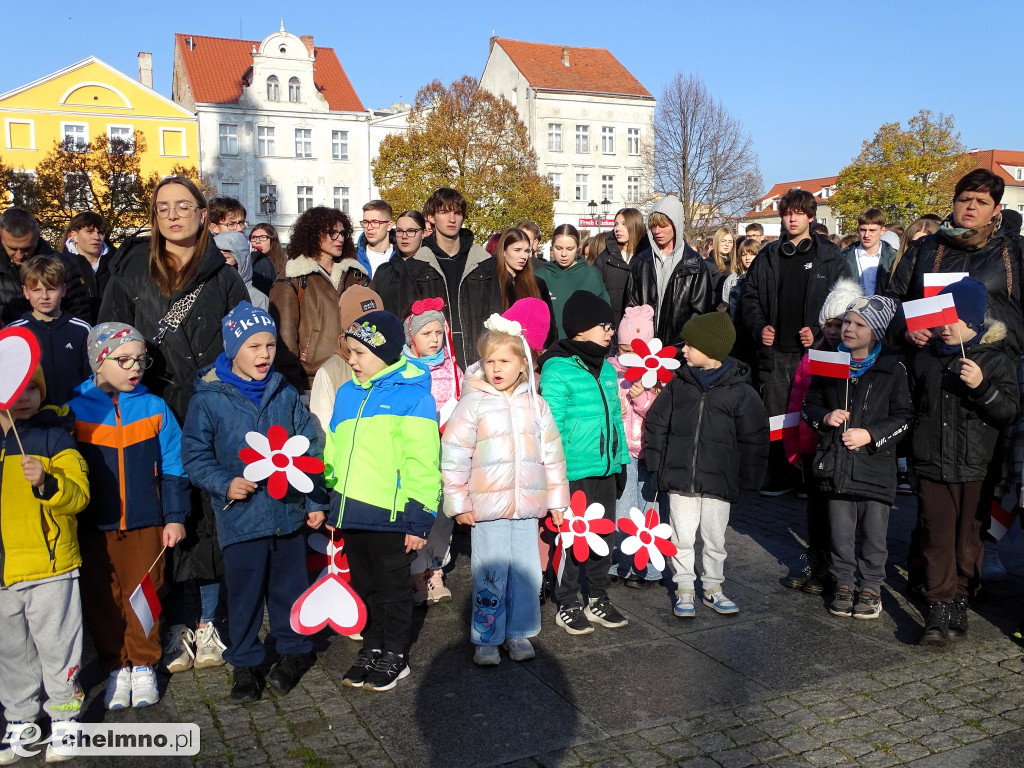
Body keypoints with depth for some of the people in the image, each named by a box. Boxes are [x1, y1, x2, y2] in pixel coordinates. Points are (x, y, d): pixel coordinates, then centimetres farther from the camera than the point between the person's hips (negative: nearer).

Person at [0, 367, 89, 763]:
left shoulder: (55, 437, -6)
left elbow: (79, 495, -15)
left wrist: (46, 482, -31)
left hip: (49, 567, -5)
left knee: (56, 648, 6)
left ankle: (65, 719, 22)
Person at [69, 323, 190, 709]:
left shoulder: (155, 408, 0)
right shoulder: (75, 410, -3)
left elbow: (172, 469, 3)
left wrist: (175, 517, 0)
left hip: (146, 523, 0)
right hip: (94, 528, 0)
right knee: (103, 599, 9)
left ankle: (144, 665, 25)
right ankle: (116, 667, 25)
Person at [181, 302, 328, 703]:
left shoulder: (286, 395, 4)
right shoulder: (208, 399, -5)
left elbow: (309, 450, 9)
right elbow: (194, 455, -2)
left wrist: (315, 501, 6)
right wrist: (225, 484, -17)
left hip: (288, 513, 3)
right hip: (240, 516, -2)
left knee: (290, 586, 15)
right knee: (244, 592, 8)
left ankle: (294, 648, 34)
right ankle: (244, 663, 26)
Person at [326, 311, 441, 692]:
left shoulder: (412, 395, -12)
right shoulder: (347, 393, 10)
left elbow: (422, 464, -14)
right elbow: (333, 451, 19)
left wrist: (418, 519, -16)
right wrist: (328, 502, 17)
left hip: (389, 514, -6)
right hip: (351, 512, 6)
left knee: (394, 588, 10)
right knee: (365, 586, 19)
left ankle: (395, 655, 26)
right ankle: (372, 648, 35)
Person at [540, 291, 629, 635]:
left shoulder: (607, 369, 10)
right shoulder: (557, 369, -12)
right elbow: (553, 426, -15)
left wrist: (621, 460, 15)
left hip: (605, 470, 7)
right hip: (574, 473, -7)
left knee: (605, 535, 15)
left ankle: (598, 599, 31)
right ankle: (567, 606, 20)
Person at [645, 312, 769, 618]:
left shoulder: (740, 391, -6)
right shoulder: (678, 383, 2)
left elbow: (754, 438, 0)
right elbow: (656, 423, 9)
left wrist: (746, 478, -2)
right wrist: (657, 463, 4)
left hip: (718, 481, -2)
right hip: (679, 478, 2)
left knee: (715, 539, 12)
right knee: (682, 538, 7)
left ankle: (712, 588, 30)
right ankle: (685, 590, 22)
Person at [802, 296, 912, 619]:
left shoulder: (893, 369, -3)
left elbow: (904, 415, -2)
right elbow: (809, 405, 14)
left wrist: (871, 434, -14)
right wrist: (825, 418, -7)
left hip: (875, 463, -3)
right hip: (835, 462, 3)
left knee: (874, 533, 6)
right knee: (840, 530, 10)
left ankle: (871, 587, 22)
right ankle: (844, 584, 25)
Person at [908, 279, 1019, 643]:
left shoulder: (996, 360, 0)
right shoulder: (925, 358, 8)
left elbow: (1010, 412, -5)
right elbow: (911, 405, 20)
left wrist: (981, 387, -21)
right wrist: (913, 447, 14)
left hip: (976, 468, -1)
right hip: (932, 466, 2)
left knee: (968, 539, 7)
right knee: (937, 537, -1)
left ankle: (959, 602, 21)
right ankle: (939, 608, 1)